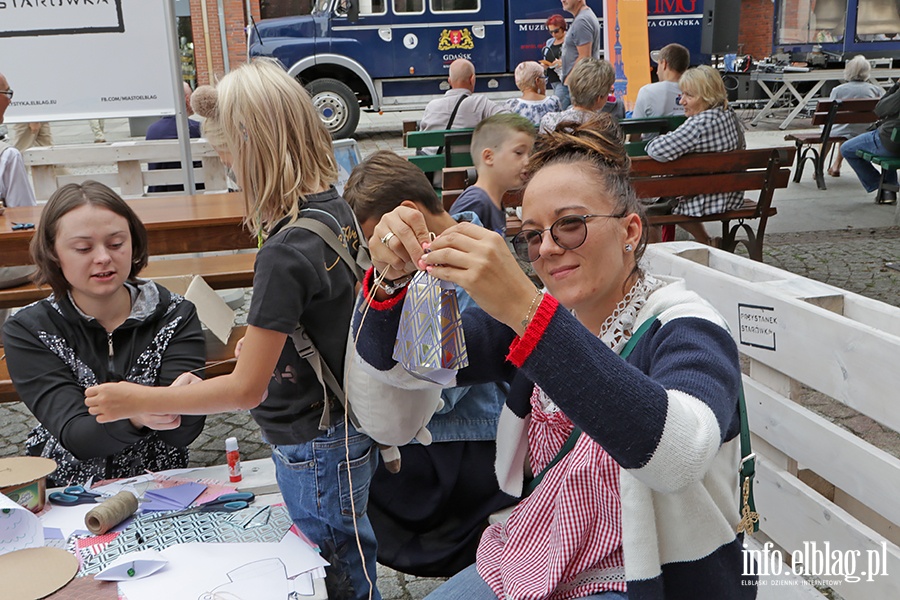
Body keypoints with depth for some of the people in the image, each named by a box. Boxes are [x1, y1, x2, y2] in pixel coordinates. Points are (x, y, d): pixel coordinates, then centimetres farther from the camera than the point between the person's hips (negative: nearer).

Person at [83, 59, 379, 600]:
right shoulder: (337, 209, -2)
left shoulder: (285, 254, -28)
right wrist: (265, 342, 10)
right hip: (349, 429, 8)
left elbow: (247, 389, -23)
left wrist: (135, 400, -14)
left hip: (314, 451, -8)